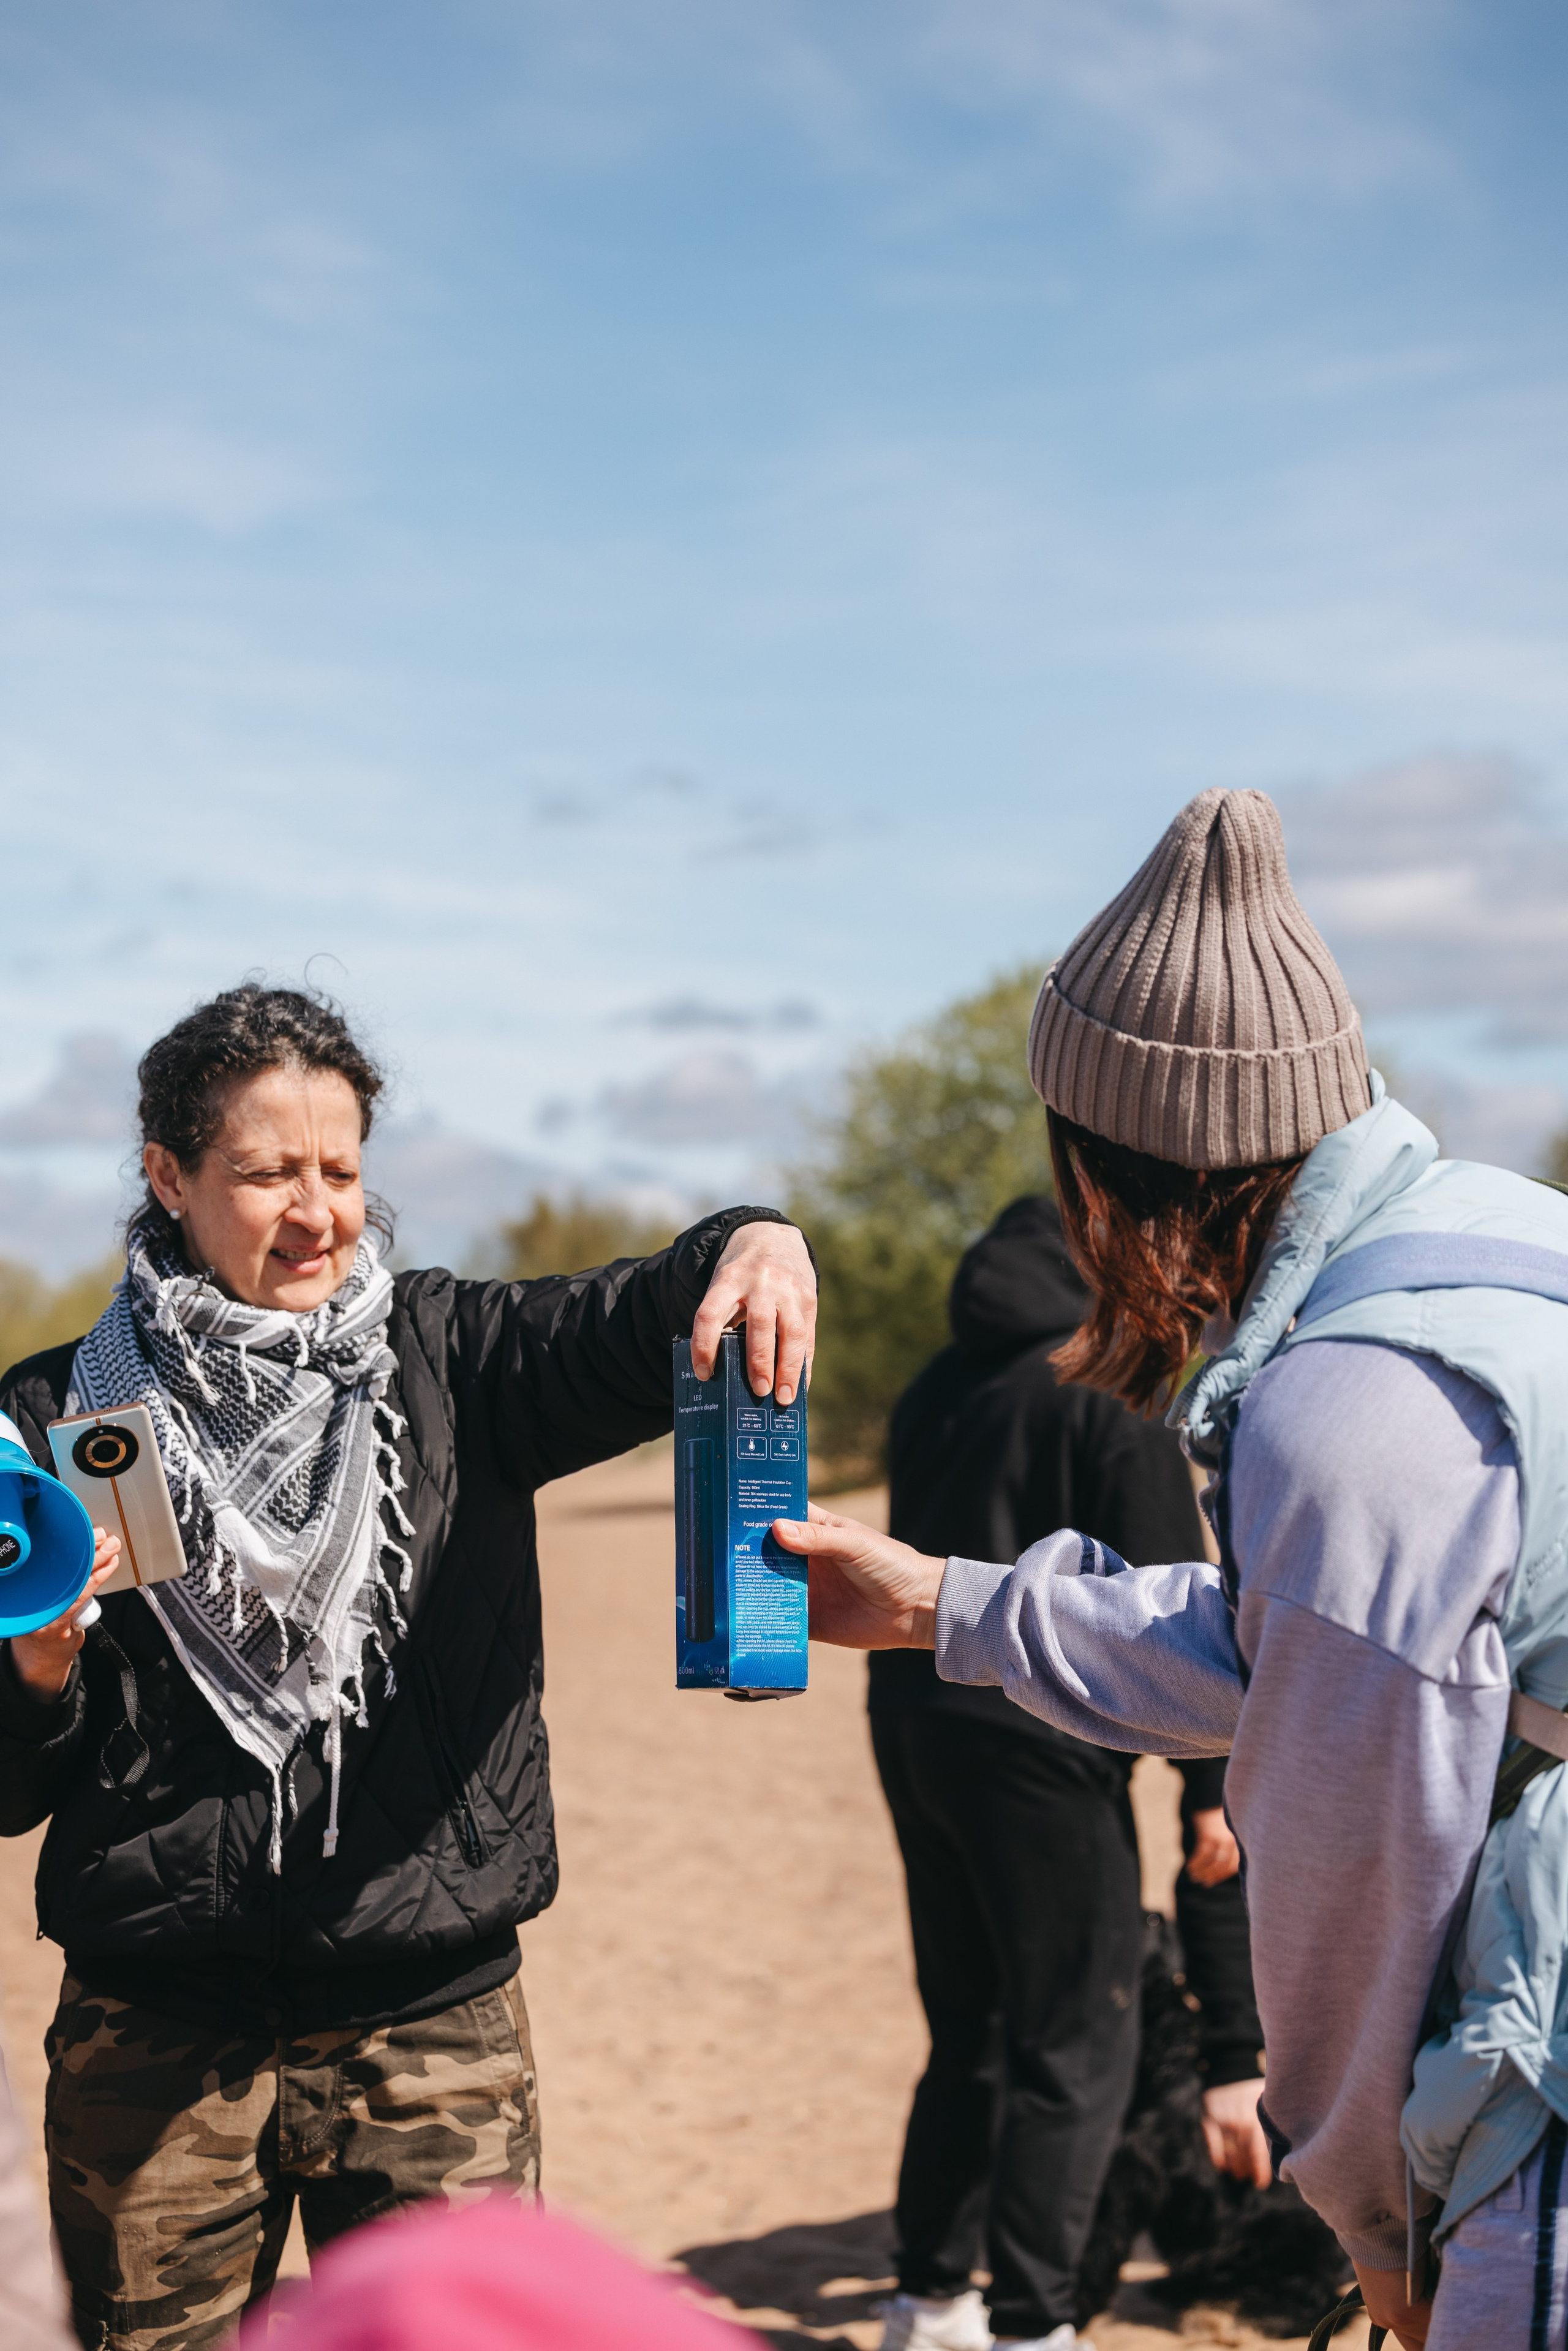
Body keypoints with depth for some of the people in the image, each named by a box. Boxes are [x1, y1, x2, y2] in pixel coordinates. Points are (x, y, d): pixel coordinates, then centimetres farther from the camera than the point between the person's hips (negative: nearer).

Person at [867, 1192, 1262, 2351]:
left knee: (971, 2032, 18)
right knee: (1080, 2046, 1)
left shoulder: (943, 1382, 15)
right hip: (1037, 1738, -8)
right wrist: (1211, 1785, -9)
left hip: (912, 1722, 8)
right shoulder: (1119, 1384, -10)